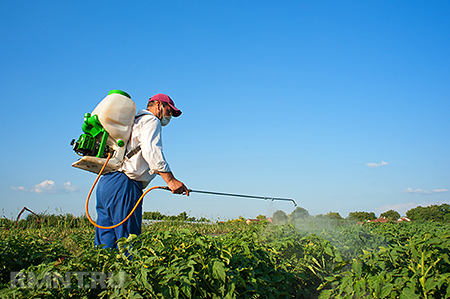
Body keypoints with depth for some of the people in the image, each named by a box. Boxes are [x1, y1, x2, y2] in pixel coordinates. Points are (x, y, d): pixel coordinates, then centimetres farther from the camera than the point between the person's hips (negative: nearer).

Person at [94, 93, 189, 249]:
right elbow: (151, 150, -16)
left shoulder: (133, 122, 31)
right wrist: (170, 180, -20)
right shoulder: (151, 121, 2)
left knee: (105, 245, 6)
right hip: (123, 185, -9)